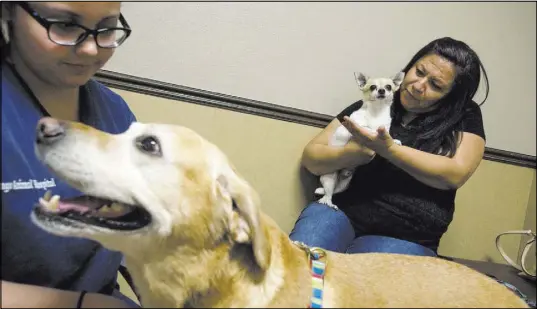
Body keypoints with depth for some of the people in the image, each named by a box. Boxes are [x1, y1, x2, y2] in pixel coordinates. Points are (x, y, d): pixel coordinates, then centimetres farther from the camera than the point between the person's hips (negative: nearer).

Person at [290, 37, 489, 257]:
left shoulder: (465, 117, 8)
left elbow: (456, 174, -9)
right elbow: (310, 157, 7)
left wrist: (388, 149, -16)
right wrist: (349, 154, -15)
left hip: (407, 239, 0)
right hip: (341, 212, 1)